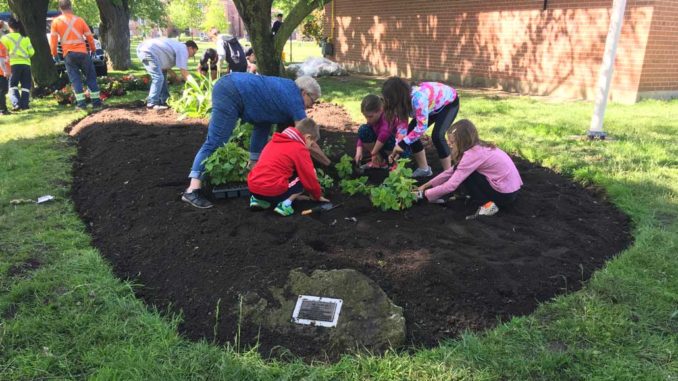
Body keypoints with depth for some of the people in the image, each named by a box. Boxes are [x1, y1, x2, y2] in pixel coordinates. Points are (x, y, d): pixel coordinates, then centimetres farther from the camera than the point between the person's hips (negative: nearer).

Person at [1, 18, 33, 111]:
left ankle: (16, 103, -14)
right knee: (25, 86, 9)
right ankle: (24, 104, 0)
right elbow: (31, 52, 7)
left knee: (13, 86, 4)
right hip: (26, 64, 2)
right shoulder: (25, 38, 9)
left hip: (14, 64, -2)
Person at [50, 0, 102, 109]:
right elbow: (89, 36, 8)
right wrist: (93, 49, 22)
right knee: (91, 77, 9)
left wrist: (54, 54, 12)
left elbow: (53, 39, 2)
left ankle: (81, 102, -4)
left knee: (75, 79, 4)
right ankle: (96, 101, 7)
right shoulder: (79, 20, 6)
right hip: (83, 52, 0)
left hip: (68, 54, 0)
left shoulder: (56, 21, 4)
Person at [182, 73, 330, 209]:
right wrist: (328, 163, 8)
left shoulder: (289, 88, 20)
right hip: (231, 95, -10)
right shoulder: (294, 100, -4)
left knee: (264, 123, 20)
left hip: (229, 88, 10)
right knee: (215, 142, -15)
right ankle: (192, 190, -20)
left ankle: (253, 164, 23)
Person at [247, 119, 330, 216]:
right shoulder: (300, 150, -4)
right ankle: (285, 204, -8)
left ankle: (258, 200, 16)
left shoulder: (275, 141, 20)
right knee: (305, 178, 9)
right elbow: (309, 177, 1)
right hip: (272, 191, -7)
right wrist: (317, 196, 20)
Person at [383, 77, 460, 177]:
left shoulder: (418, 98, -41)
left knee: (437, 136, -25)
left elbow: (422, 127, -40)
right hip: (434, 106, 8)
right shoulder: (403, 100, -16)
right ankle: (424, 169, 12)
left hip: (449, 102, -8)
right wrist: (397, 149, -20)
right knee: (411, 132, -2)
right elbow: (402, 126, -12)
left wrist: (402, 144, -34)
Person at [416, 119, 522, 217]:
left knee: (463, 173, -9)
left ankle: (488, 204, -5)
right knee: (460, 171, 11)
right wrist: (427, 185, 9)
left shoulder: (473, 154, -21)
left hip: (505, 194, -9)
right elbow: (452, 171, 11)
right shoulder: (479, 147, 6)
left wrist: (424, 194, -11)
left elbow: (450, 185, -21)